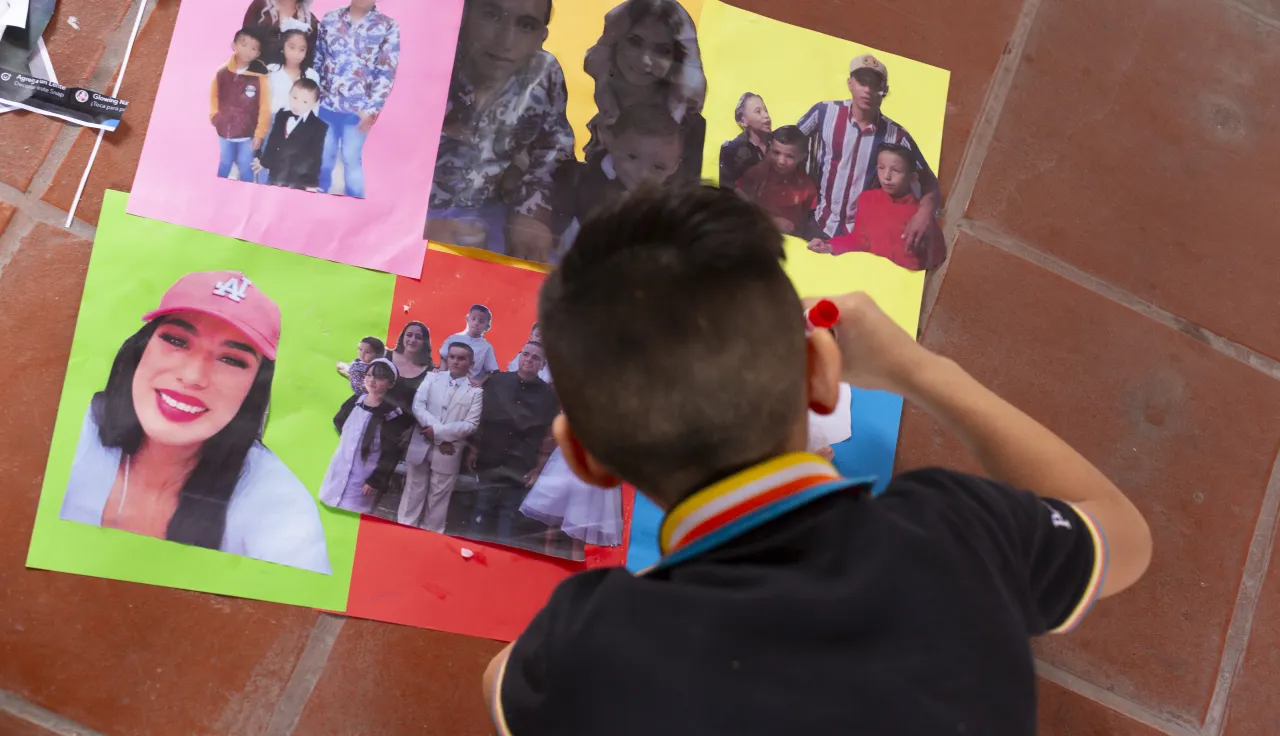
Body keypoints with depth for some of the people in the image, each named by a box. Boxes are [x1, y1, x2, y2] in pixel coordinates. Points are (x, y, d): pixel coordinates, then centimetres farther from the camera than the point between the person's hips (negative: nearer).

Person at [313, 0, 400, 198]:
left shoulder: (388, 27, -6)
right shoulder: (330, 19, 4)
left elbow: (386, 73, -8)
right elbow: (317, 58, 9)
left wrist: (371, 109, -13)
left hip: (358, 109, -3)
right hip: (326, 104, 3)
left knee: (352, 160, 4)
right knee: (322, 158, 14)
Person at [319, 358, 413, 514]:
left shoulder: (393, 414, -14)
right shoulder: (354, 401, 2)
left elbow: (391, 454, -14)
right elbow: (338, 421, 24)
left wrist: (376, 481, -15)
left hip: (363, 479, -6)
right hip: (338, 471, 6)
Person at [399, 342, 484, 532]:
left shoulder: (475, 391, -2)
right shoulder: (432, 378, 3)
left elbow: (471, 425, -7)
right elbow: (418, 406, -7)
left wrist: (438, 431, -15)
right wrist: (440, 435, -17)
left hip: (448, 453, -1)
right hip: (421, 446, 1)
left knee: (438, 498, 8)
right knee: (413, 492, 10)